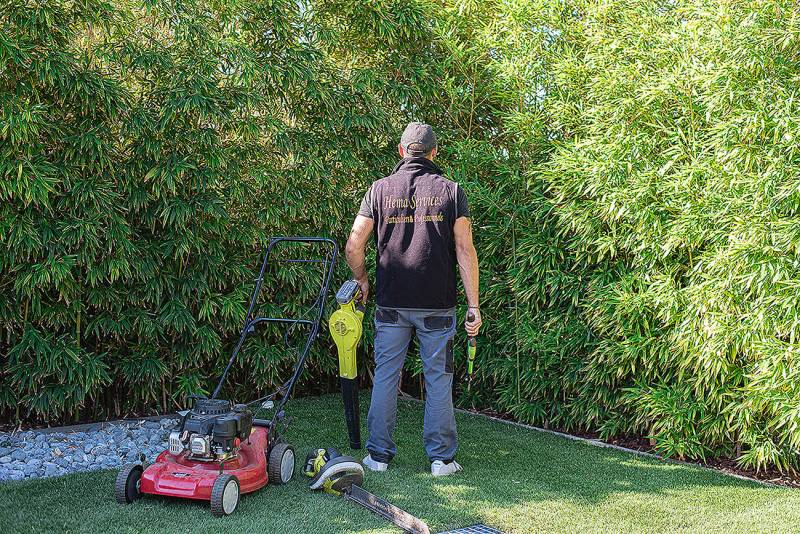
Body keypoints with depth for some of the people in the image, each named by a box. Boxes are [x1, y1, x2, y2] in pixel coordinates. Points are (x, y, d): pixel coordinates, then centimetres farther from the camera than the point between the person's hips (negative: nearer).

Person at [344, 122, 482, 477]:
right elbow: (465, 251, -5)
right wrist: (474, 306, -3)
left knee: (385, 377, 10)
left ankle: (379, 455, 15)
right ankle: (441, 458, 12)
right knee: (438, 380, 7)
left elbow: (353, 246, -2)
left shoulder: (380, 189, 2)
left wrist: (362, 280, 16)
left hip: (391, 304, 1)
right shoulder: (450, 191, 0)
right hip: (437, 306, -1)